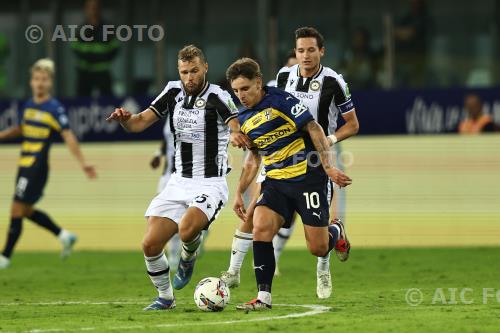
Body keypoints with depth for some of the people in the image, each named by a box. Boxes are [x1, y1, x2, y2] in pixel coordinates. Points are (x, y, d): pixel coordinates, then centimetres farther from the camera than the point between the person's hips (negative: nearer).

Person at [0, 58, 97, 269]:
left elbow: (68, 137, -15)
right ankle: (64, 236, 28)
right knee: (26, 211, 15)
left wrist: (83, 163, -21)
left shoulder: (55, 108, -11)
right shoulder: (29, 105, 11)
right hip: (24, 165, 8)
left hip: (37, 167, -8)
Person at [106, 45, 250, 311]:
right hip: (179, 182, 5)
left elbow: (237, 126, -27)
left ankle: (188, 259, 3)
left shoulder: (217, 97, -12)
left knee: (187, 229, -34)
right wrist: (124, 119, -23)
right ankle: (165, 297, 19)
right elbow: (140, 122, 1)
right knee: (150, 245, -5)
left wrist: (237, 134, -52)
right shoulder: (173, 92, 5)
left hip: (210, 184, -5)